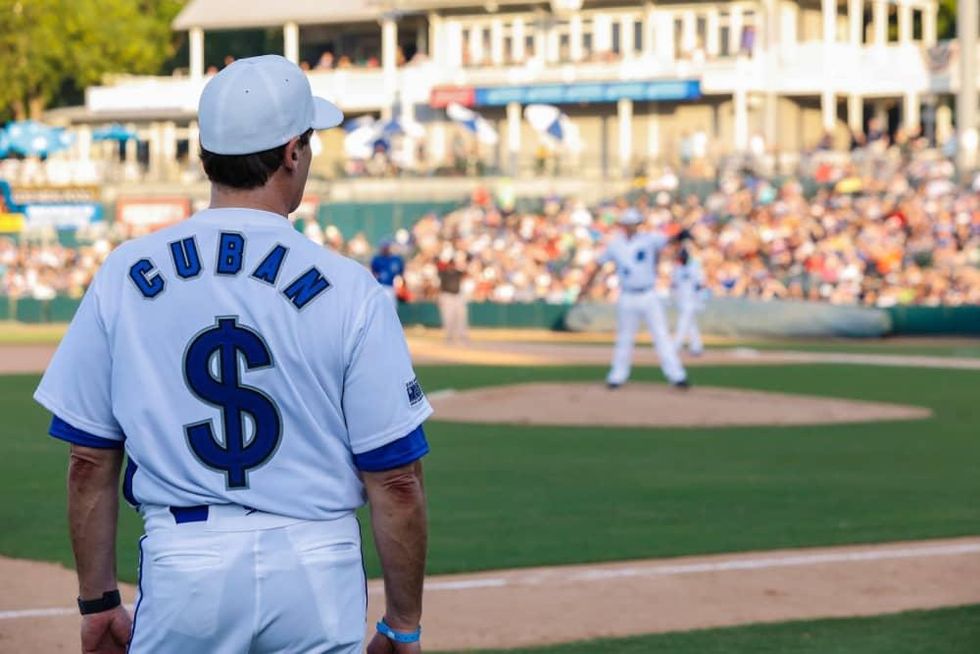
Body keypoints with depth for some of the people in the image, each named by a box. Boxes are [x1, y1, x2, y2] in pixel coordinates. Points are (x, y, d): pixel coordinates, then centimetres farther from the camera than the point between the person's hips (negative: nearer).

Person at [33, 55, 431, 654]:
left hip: (180, 562, 1)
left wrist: (99, 601, 14)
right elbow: (396, 481, -6)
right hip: (316, 573, -1)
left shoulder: (122, 277, 0)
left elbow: (90, 463, 4)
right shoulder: (348, 289, -7)